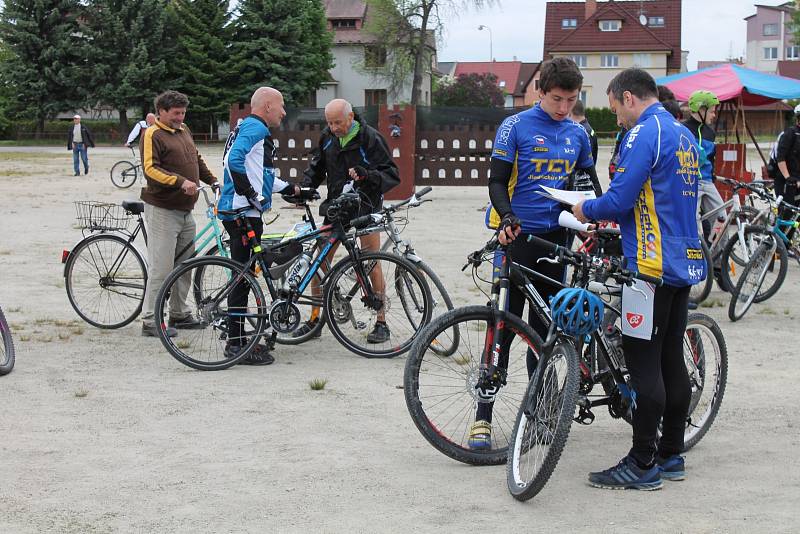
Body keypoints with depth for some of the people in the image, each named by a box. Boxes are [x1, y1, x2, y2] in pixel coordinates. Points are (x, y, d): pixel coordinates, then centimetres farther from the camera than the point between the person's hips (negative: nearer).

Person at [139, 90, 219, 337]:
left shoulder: (184, 131, 17)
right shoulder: (152, 135, -9)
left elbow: (197, 160, 29)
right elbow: (150, 169, -20)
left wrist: (213, 182, 20)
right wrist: (181, 181, -29)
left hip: (185, 210, 8)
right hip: (162, 211, -8)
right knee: (161, 268, -9)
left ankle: (180, 314, 24)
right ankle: (150, 321, -4)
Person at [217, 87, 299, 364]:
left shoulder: (249, 128, 23)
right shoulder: (255, 129, -11)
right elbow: (234, 160, -28)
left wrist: (291, 188, 35)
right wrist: (251, 195, -21)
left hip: (242, 213, 11)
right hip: (244, 213, -11)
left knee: (243, 277, 14)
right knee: (243, 277, -7)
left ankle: (238, 340, 21)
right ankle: (236, 344, -3)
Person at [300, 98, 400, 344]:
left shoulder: (370, 138, -12)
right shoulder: (327, 137, 3)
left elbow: (392, 174, -14)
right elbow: (316, 166, 18)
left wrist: (367, 175, -32)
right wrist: (306, 186, -1)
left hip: (365, 206, -5)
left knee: (371, 264, -4)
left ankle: (381, 323, 4)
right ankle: (315, 319, 11)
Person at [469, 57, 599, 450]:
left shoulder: (578, 134, 9)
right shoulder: (516, 127, -5)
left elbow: (590, 181, 18)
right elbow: (497, 181, -6)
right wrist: (507, 217, -24)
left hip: (555, 236, 4)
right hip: (517, 235, -4)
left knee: (544, 325, 10)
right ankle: (483, 416, -3)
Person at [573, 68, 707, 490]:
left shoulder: (643, 134, -12)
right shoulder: (684, 135, 17)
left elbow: (619, 198, -19)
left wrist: (587, 210, 1)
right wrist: (611, 215, 20)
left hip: (651, 265, -9)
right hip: (685, 262, 10)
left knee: (643, 364, -5)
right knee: (672, 360, 13)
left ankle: (643, 464, -2)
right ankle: (671, 455, 20)